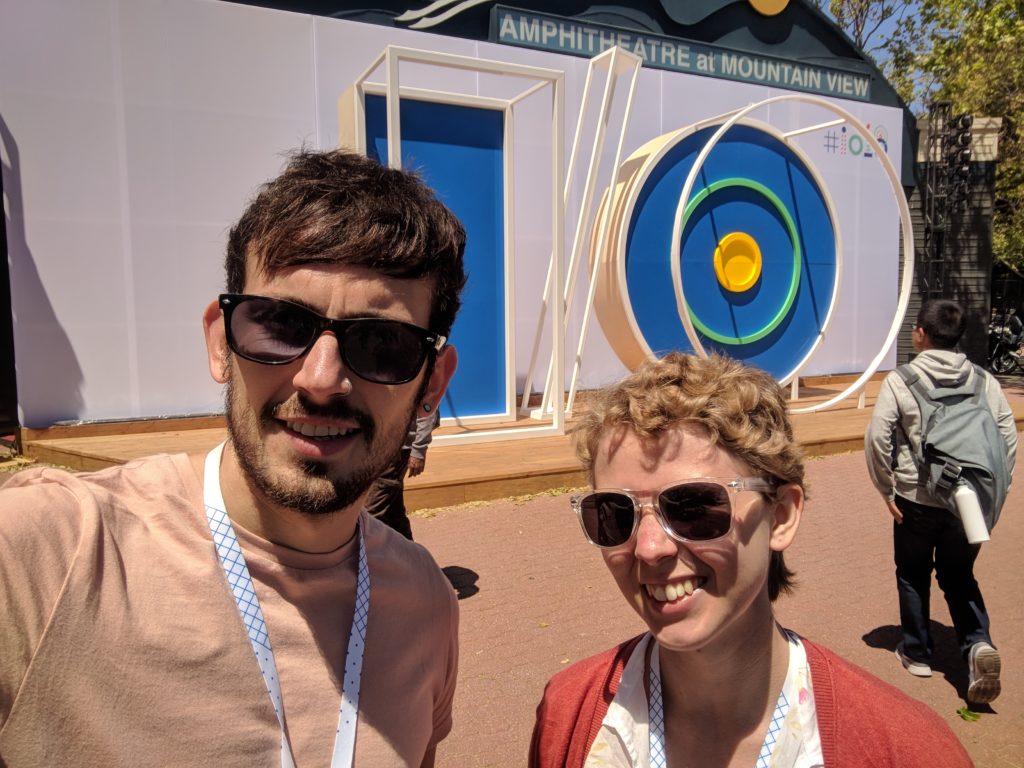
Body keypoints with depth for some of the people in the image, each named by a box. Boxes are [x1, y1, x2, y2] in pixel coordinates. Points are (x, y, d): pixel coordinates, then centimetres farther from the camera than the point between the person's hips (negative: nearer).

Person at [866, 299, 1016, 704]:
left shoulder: (900, 380, -9)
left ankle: (917, 652, 27)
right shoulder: (982, 380, 1)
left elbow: (877, 437, -15)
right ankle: (978, 644, -2)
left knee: (913, 575, 17)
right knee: (959, 575, 19)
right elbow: (1008, 435, 1)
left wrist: (887, 489, -4)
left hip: (916, 499, -3)